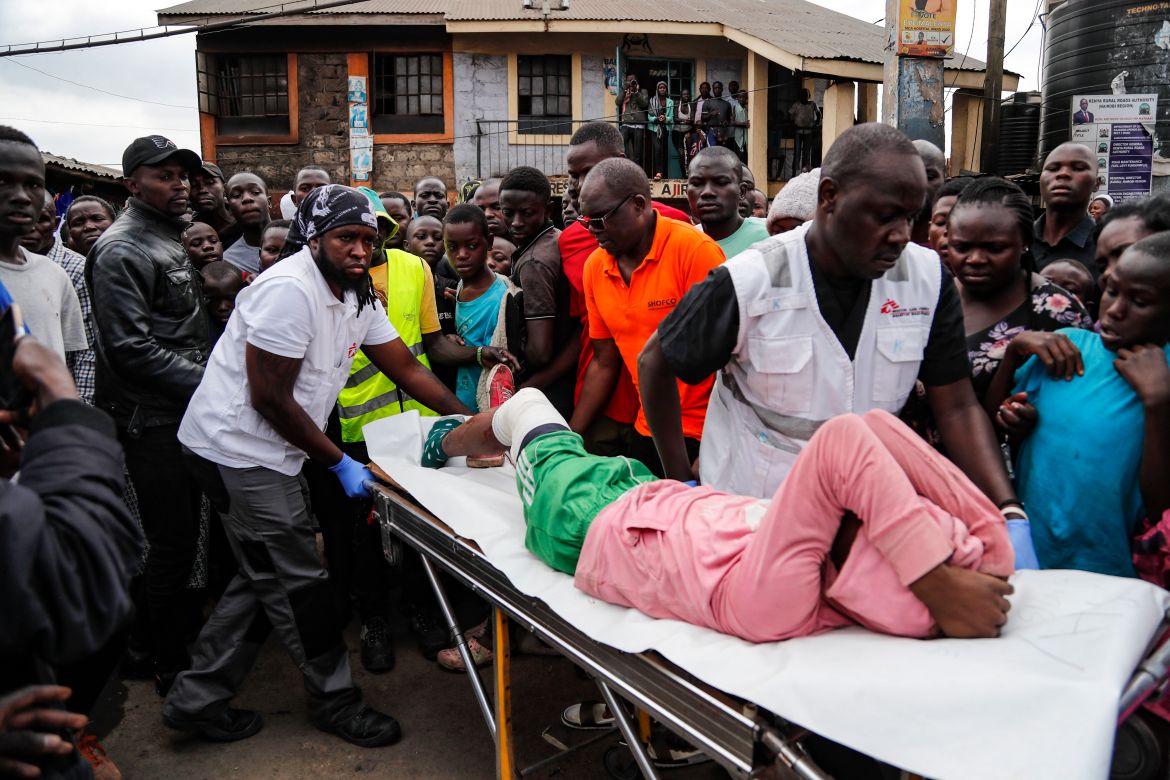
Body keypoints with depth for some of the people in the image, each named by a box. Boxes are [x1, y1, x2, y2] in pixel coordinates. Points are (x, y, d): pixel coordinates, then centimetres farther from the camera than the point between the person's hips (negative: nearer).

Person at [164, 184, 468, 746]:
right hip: (238, 448, -10)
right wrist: (339, 462, -14)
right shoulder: (290, 290, -22)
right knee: (297, 581, 1)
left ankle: (196, 699, 28)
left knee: (265, 579, 16)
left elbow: (407, 368, 8)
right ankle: (335, 699, 18)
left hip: (268, 451, 10)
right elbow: (270, 398, -22)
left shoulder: (358, 297, 7)